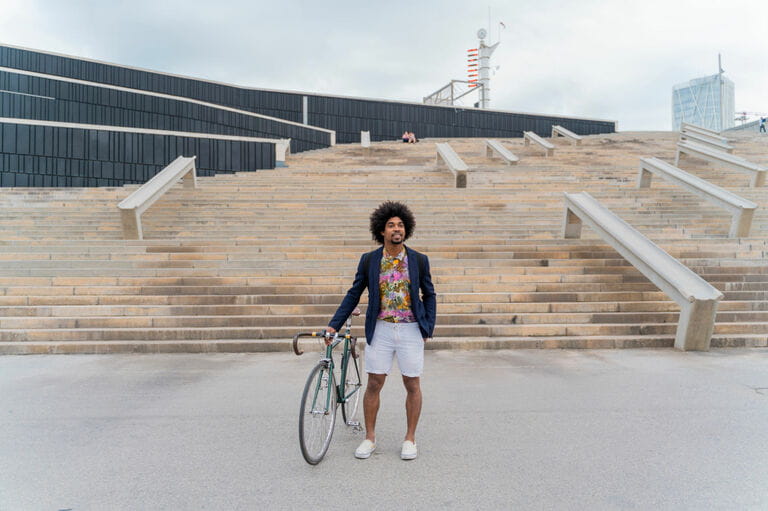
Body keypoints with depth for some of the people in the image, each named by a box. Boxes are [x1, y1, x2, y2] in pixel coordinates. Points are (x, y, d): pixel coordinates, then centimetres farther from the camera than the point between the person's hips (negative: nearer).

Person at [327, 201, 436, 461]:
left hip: (411, 331, 0)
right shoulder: (369, 260, 0)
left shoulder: (419, 260, 0)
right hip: (380, 330, 0)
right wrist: (334, 324, -1)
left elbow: (429, 295, 7)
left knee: (413, 386, 7)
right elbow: (354, 294, 5)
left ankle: (410, 438, 24)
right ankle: (369, 438, 22)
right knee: (374, 384, 5)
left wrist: (428, 329, 1)